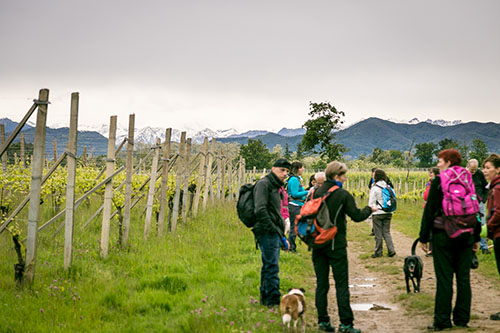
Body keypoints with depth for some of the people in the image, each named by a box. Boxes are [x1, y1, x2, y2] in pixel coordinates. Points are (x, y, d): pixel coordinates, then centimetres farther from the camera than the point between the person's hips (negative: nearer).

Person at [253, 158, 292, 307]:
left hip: (273, 234, 10)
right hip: (267, 233, -10)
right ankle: (273, 300, -10)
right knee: (272, 266, -10)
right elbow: (260, 210, -20)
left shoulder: (275, 186, 21)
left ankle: (265, 298, 22)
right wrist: (273, 229, -19)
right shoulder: (264, 184, -9)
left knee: (268, 266, 15)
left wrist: (282, 236, 20)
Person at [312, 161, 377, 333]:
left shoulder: (316, 193, 2)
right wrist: (369, 209, 11)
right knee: (341, 284, 0)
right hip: (336, 244, -4)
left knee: (321, 283, 10)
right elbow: (357, 216, -7)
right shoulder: (342, 195, -11)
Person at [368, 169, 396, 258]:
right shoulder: (388, 187, 4)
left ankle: (378, 252, 10)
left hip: (378, 213, -5)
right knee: (386, 232, 12)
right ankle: (391, 250, 1)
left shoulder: (374, 188, -11)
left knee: (378, 234, 4)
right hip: (388, 213, 5)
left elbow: (371, 202, -9)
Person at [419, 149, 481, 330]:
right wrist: (476, 237, 18)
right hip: (466, 235, 4)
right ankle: (462, 318, 15)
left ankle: (442, 321, 1)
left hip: (443, 235, -4)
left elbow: (429, 211, -7)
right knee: (463, 278, 10)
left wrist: (424, 237, -1)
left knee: (444, 278, -1)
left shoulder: (438, 182, -7)